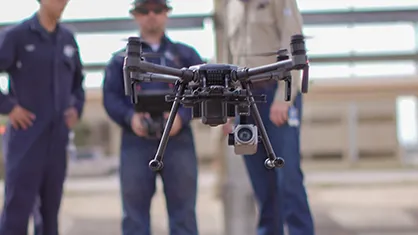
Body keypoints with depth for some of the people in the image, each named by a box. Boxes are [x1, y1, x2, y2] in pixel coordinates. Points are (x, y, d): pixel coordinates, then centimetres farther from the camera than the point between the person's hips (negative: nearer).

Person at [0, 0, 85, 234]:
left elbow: (78, 80, 24)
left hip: (58, 138, 5)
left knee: (51, 210, 11)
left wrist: (77, 107, 9)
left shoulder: (68, 38, 10)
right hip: (26, 137, -5)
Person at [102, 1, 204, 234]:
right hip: (136, 141, 0)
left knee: (183, 210, 0)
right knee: (135, 211, 1)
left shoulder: (187, 54, 17)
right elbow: (110, 97, 7)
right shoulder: (121, 59, 17)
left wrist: (182, 116, -12)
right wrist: (130, 117, -13)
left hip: (178, 140, 0)